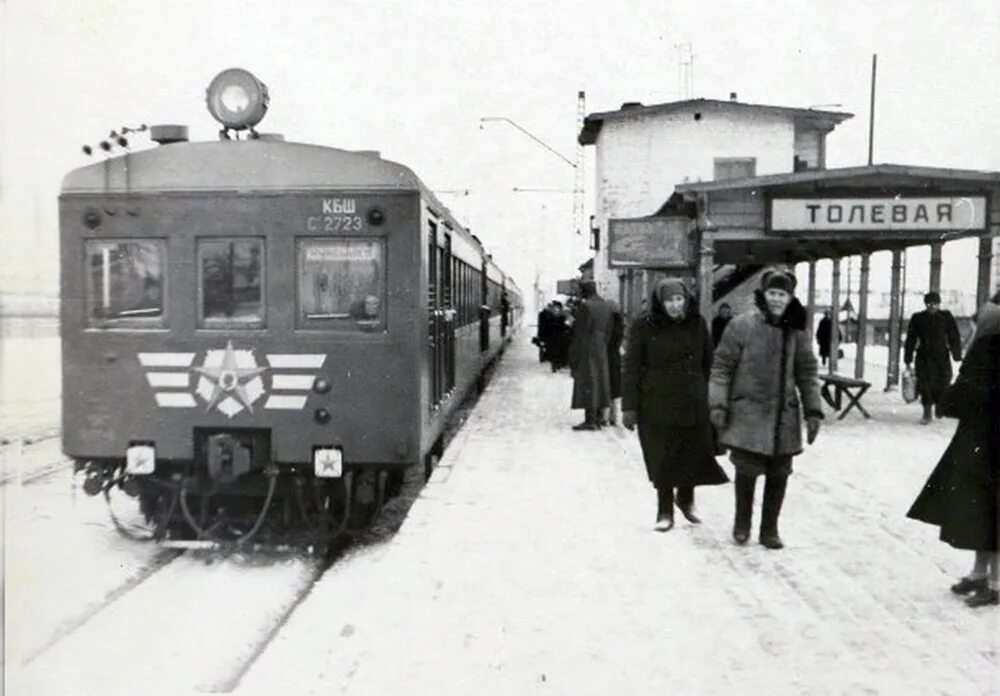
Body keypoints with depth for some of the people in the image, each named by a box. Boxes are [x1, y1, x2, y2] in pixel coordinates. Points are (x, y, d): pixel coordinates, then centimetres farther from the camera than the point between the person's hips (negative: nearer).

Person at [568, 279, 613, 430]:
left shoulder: (585, 306, -16)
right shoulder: (605, 306, 9)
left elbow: (581, 333, -16)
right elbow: (608, 331, 12)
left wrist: (574, 357, -12)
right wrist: (603, 346, 18)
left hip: (587, 350, -8)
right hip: (601, 350, 8)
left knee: (587, 384, -4)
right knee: (599, 381, 12)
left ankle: (590, 421, -3)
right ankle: (597, 418, 19)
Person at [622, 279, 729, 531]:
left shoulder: (697, 324, 3)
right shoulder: (643, 326, -6)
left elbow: (708, 363, 10)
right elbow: (631, 368, -5)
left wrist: (713, 397, 8)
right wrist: (629, 406, -8)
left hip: (693, 403, 2)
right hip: (657, 404, -2)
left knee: (695, 453, 4)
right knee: (662, 458, 5)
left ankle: (686, 499, 32)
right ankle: (665, 511, 22)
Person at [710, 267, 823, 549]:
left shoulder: (796, 332, 6)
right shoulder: (741, 325, -5)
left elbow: (807, 373, 11)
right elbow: (722, 366, -4)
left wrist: (813, 411, 6)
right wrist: (718, 404, -9)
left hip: (784, 415, 4)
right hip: (748, 413, -3)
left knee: (779, 474, 7)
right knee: (747, 469, -2)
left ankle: (769, 529, 23)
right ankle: (742, 524, 21)